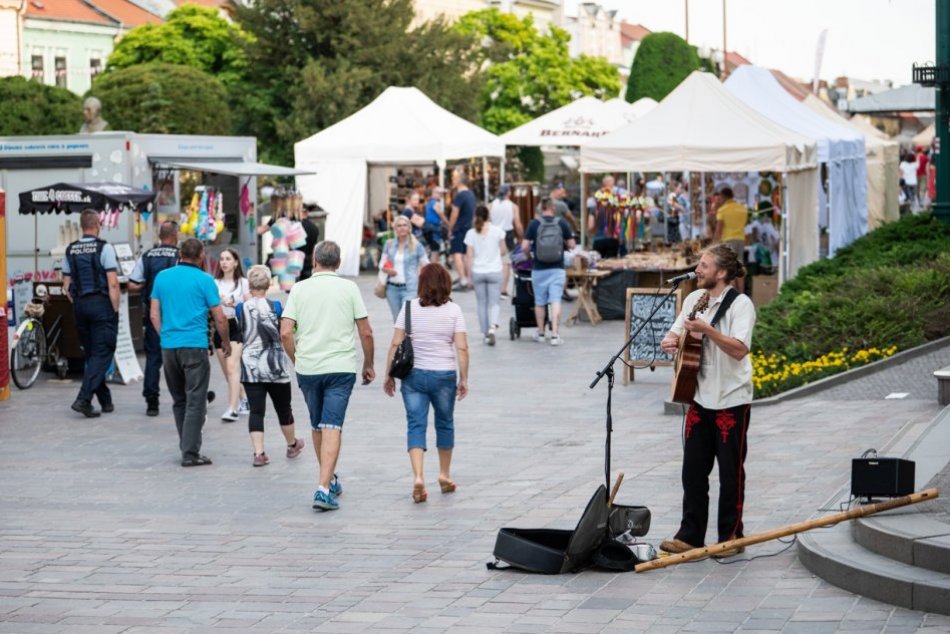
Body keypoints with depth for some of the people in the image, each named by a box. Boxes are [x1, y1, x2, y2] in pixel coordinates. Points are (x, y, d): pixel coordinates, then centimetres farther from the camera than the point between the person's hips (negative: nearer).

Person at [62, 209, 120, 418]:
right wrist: (115, 310, -7)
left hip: (79, 305, 6)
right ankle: (84, 398, -18)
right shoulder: (104, 248, -9)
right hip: (100, 303, -6)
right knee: (102, 354, -4)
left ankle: (105, 400, 19)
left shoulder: (70, 250, 7)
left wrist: (77, 305, 17)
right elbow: (113, 283, -14)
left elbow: (67, 286, 9)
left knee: (90, 353, 14)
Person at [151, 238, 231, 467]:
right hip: (195, 346, -5)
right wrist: (226, 342, 11)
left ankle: (187, 446, 22)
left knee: (179, 400, 16)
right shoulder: (204, 280, -5)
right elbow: (220, 318, -3)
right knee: (195, 402, -3)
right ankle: (190, 453, -7)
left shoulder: (162, 277, 8)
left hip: (168, 346, 5)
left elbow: (154, 314, 9)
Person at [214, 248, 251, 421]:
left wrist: (235, 304, -16)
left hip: (236, 326, -4)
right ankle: (243, 400, 27)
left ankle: (233, 409, -23)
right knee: (228, 371, 8)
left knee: (232, 368, -18)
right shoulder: (214, 283, 10)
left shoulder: (243, 283, 3)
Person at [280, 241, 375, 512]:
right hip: (341, 367, -2)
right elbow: (366, 332, 0)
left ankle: (330, 480, 33)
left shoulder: (299, 289, 2)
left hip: (307, 368, 2)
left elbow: (285, 332, -4)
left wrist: (297, 361, 12)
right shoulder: (349, 288, 0)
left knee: (318, 426, 19)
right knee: (332, 428, -7)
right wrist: (368, 365, 13)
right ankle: (324, 487, -19)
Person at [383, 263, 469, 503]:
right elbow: (462, 348, -9)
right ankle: (445, 475, 30)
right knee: (445, 423, 18)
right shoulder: (453, 310, -3)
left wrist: (389, 375, 4)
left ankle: (418, 477, -17)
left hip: (413, 375, 0)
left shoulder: (409, 308, -3)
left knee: (416, 425, 0)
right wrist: (463, 379, -1)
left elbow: (395, 344, -5)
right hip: (444, 375, 0)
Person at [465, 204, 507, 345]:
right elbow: (503, 251, 2)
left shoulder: (471, 233, -5)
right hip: (494, 270, -1)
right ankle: (492, 327, -20)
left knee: (481, 303, 13)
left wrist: (469, 275, 3)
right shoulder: (497, 231, -6)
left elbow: (469, 256, -4)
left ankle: (485, 333, 17)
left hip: (477, 272, 1)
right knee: (494, 302, 4)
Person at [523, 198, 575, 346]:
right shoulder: (562, 223, -3)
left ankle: (540, 333, 22)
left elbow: (524, 247, -8)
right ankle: (554, 334, -11)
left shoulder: (534, 224, -6)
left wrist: (530, 250, 14)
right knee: (556, 301, -2)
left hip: (539, 269, 0)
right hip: (557, 269, 0)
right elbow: (571, 245, 1)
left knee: (539, 302, 13)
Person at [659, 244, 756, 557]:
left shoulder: (740, 304, -13)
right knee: (693, 469, 9)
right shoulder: (694, 299, 8)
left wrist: (707, 330, -32)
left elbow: (740, 349, -24)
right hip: (700, 398, 7)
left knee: (730, 471, 3)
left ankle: (731, 537, 13)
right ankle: (690, 534, 17)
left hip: (731, 400, -6)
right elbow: (674, 333, 15)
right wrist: (669, 342, -8)